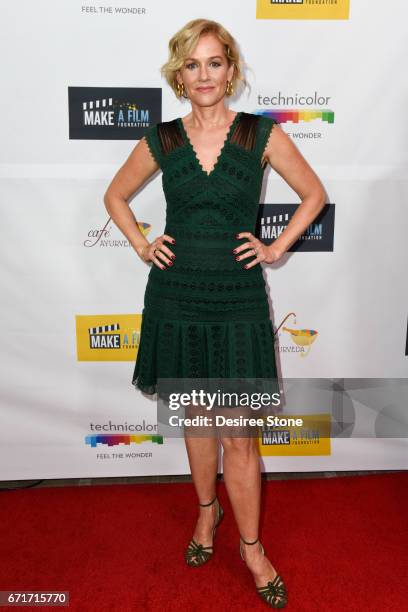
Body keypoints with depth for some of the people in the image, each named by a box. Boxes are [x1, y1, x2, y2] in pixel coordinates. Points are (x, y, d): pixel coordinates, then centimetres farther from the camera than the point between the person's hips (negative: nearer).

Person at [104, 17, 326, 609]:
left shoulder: (263, 133, -2)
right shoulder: (161, 140, 3)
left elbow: (314, 194, 8)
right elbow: (115, 195, 17)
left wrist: (278, 247, 0)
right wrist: (141, 245, 4)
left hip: (238, 299, -2)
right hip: (176, 296, 2)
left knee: (237, 434, 3)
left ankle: (251, 548, 25)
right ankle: (207, 511, 41)